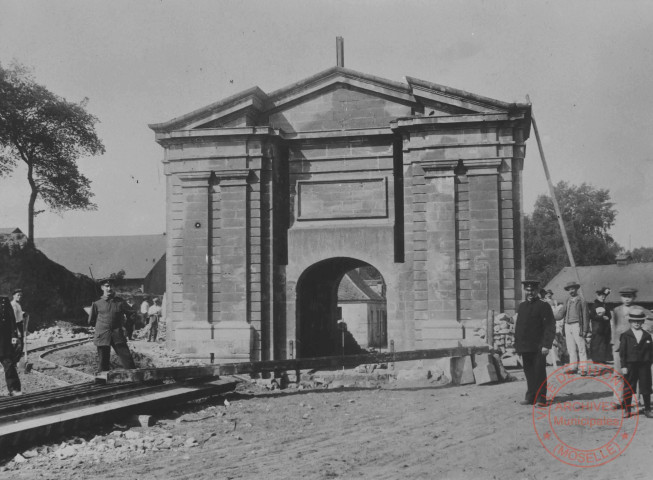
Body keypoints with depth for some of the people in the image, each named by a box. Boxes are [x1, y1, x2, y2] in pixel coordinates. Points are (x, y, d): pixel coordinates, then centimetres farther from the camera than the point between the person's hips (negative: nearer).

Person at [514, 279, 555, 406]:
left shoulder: (543, 306, -5)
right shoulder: (521, 306, 14)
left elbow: (550, 327, -9)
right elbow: (518, 326, 19)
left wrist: (546, 345, -15)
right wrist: (517, 345, 14)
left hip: (538, 347, -6)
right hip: (525, 347, 6)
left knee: (539, 373, -1)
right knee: (528, 373, 11)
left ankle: (541, 398, 4)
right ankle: (531, 397, 20)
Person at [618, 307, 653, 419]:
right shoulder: (625, 336, -2)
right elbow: (622, 352, -4)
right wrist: (623, 366, -8)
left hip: (644, 365, 2)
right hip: (630, 365, -2)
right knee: (628, 388, 4)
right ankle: (626, 409, 14)